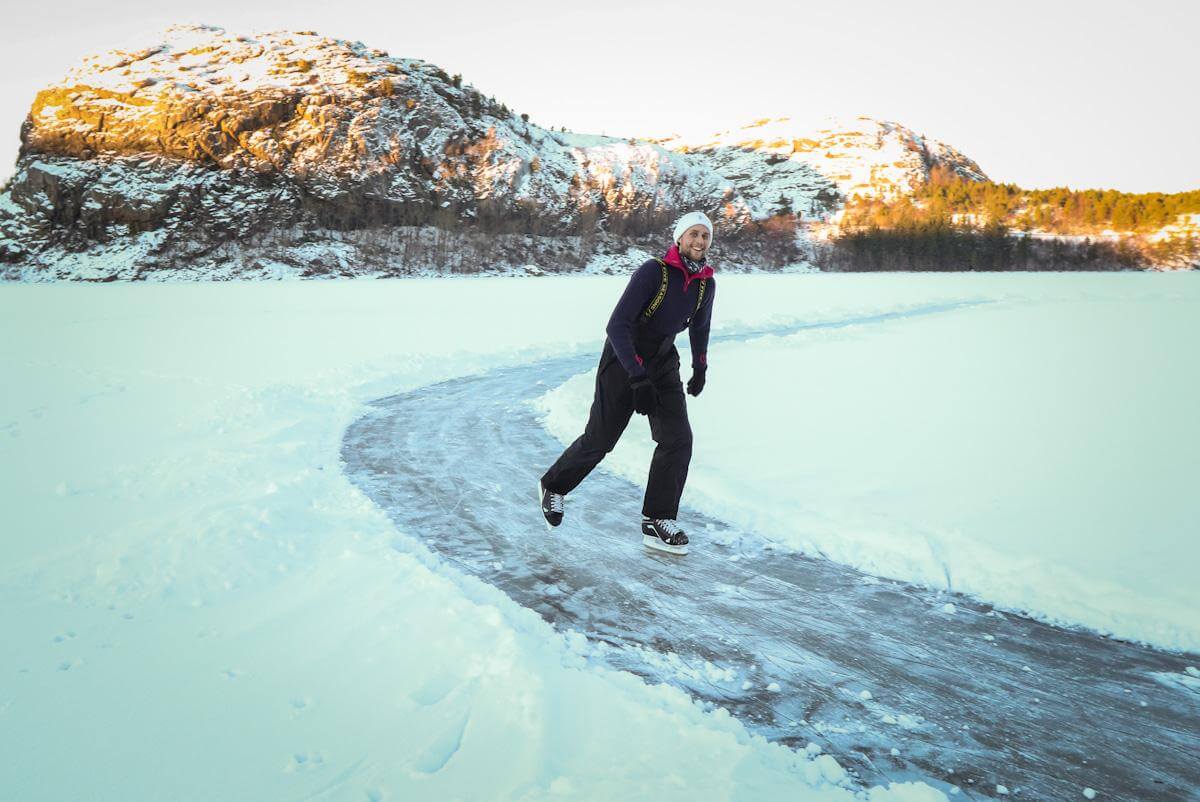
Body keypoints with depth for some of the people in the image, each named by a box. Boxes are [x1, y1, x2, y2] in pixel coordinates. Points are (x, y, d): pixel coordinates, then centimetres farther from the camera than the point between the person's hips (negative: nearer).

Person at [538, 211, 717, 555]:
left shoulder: (706, 284, -2)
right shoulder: (652, 272, -23)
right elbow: (617, 326, -28)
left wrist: (700, 368, 26)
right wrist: (638, 378, -33)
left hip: (664, 362, 6)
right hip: (623, 360, -6)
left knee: (678, 439, -7)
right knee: (599, 439, 4)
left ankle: (657, 521, 3)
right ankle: (553, 485, 31)